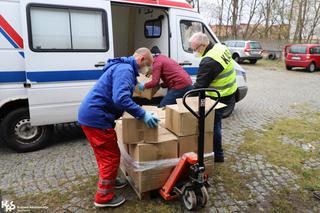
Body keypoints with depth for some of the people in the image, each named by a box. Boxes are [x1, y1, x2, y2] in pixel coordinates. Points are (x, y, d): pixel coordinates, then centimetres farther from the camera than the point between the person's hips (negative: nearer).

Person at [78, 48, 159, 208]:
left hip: (91, 115, 11)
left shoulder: (123, 67, 18)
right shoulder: (125, 70, -16)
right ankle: (103, 197, 15)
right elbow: (121, 99, -30)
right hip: (96, 118, -10)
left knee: (105, 154, 24)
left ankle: (109, 180, 43)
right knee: (111, 157, 1)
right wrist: (143, 114, -26)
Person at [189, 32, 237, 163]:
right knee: (215, 122, 22)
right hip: (229, 92, 10)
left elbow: (200, 85, -24)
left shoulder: (209, 61, -28)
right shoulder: (220, 47, 4)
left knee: (213, 125, 4)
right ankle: (216, 151, 39)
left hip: (219, 97, -10)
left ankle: (217, 155, 18)